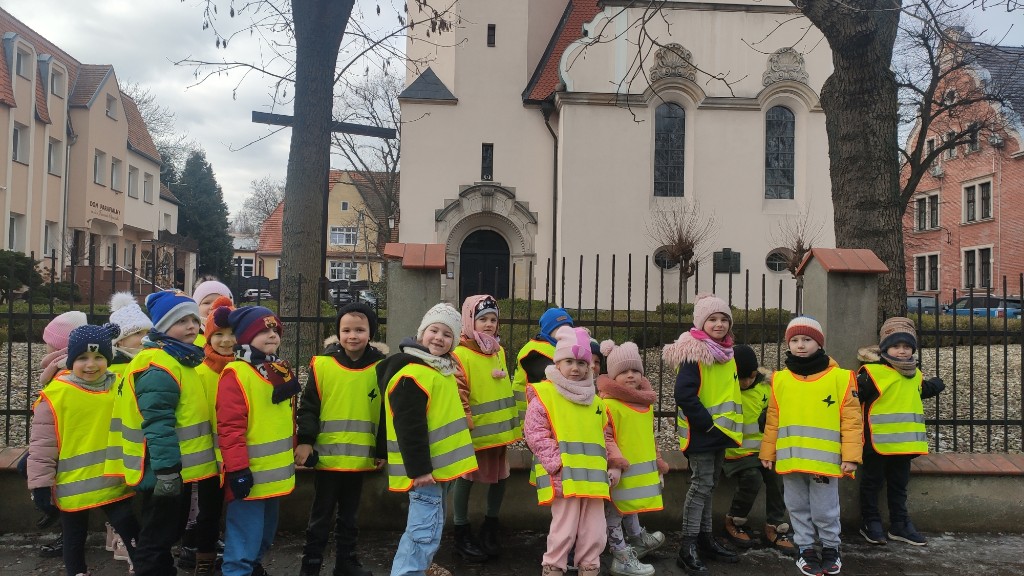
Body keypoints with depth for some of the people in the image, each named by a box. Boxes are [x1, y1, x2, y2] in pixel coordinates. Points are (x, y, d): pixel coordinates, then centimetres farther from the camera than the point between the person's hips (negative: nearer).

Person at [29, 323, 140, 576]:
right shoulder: (55, 394, -12)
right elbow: (42, 445, -8)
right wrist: (40, 484, -7)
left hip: (114, 482, 2)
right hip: (73, 486, -2)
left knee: (133, 532, 5)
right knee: (75, 540, 15)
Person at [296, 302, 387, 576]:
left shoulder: (381, 367, -1)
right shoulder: (322, 364, -7)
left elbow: (385, 414, 5)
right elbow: (308, 407, -4)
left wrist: (382, 450, 6)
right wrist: (305, 441, -12)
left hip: (361, 458, 2)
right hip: (327, 455, -2)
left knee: (349, 515, 17)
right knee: (321, 515, 10)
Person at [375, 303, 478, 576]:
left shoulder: (441, 367, 13)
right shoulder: (411, 372, -20)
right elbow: (409, 426, -25)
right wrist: (418, 468, -26)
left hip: (439, 463, 10)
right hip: (424, 467, -10)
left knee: (427, 526, 22)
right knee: (425, 531, -11)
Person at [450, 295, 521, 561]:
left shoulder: (499, 351, 10)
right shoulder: (460, 354, -14)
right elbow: (458, 394, -18)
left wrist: (513, 421, 17)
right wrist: (466, 424, -22)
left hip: (499, 428, 7)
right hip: (474, 430, -7)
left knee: (500, 476, 15)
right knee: (466, 478, 6)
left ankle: (490, 526, 33)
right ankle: (462, 534, 17)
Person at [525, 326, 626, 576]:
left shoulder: (595, 401, 17)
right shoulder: (544, 394, -3)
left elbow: (606, 437, 23)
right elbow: (535, 434, -10)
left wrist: (615, 464, 10)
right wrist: (558, 464, -16)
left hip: (593, 478, 6)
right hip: (563, 478, -6)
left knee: (595, 533, 9)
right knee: (564, 531, -5)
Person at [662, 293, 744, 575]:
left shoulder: (726, 352, 11)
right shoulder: (694, 353, -17)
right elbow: (684, 394, -25)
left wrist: (728, 424, 12)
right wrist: (705, 422, -21)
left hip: (720, 430, 8)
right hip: (702, 431, -8)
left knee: (708, 485, 15)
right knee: (701, 485, -7)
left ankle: (705, 539, 26)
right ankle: (688, 548, -2)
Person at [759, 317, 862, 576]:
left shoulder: (840, 377, -4)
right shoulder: (780, 379, 5)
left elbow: (851, 420, -4)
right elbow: (773, 420, 9)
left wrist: (850, 456, -8)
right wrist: (768, 452, 9)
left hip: (824, 459, -3)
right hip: (790, 460, 3)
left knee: (825, 510, 8)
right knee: (799, 508, 13)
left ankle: (831, 548, 30)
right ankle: (805, 549, 28)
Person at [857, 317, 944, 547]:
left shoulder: (915, 375, 9)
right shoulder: (872, 373, -15)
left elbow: (923, 391, 31)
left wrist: (935, 385, 19)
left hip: (904, 442, 7)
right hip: (877, 442, -6)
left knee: (899, 485, 17)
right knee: (872, 483, 8)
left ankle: (900, 524, 27)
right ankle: (870, 523, 19)